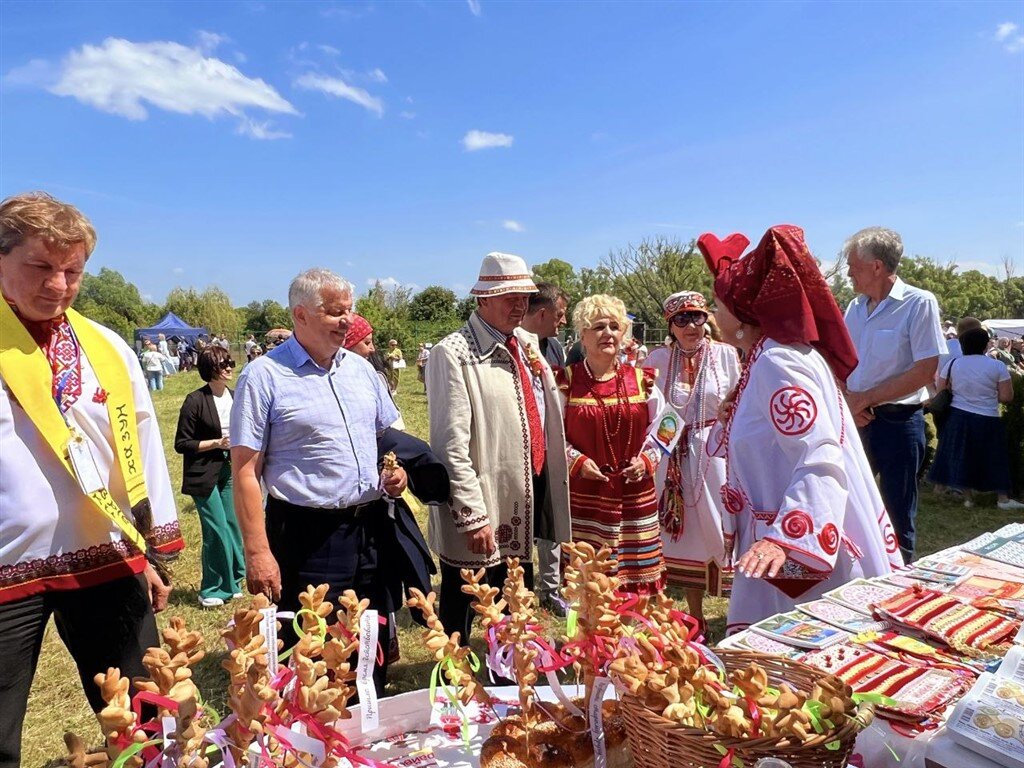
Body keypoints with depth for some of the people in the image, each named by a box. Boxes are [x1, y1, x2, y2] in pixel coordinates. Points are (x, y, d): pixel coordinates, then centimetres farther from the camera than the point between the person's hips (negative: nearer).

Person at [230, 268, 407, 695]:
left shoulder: (361, 368, 10)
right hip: (307, 536, -5)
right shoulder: (264, 376, -8)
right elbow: (245, 471, -10)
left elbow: (389, 434, 21)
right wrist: (257, 553, -15)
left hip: (369, 529, 6)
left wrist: (396, 470, 0)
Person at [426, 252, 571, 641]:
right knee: (462, 617, 10)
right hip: (483, 520, -7)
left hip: (526, 504, 8)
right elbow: (452, 446, -20)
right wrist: (473, 516, -21)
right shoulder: (454, 354, -15)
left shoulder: (527, 344, 10)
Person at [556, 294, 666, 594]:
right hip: (584, 495, -2)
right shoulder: (566, 381, -1)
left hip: (635, 493, 3)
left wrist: (647, 460, -3)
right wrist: (577, 461, -12)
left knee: (637, 576, 9)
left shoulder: (640, 379, 6)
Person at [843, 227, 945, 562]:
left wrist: (867, 399, -14)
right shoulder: (855, 307, 9)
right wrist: (850, 400, -8)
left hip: (898, 422, -6)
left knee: (898, 518, 6)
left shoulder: (919, 303, -10)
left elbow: (925, 371, -15)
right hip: (856, 421, 6)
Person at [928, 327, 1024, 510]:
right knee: (994, 459, 10)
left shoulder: (952, 364, -2)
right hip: (988, 420, -1)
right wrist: (988, 395, 12)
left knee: (962, 456, 9)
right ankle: (1003, 499, 15)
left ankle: (967, 498, 13)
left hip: (958, 417, 2)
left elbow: (941, 392, 3)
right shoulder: (997, 366, -7)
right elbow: (1007, 397, -6)